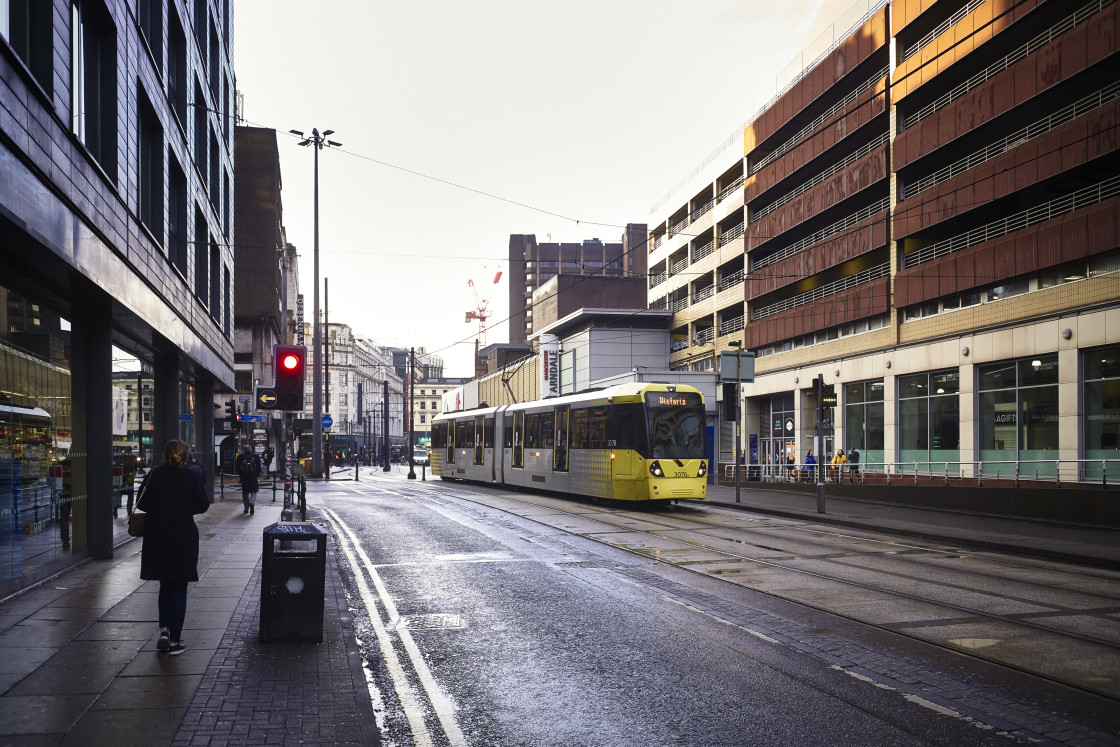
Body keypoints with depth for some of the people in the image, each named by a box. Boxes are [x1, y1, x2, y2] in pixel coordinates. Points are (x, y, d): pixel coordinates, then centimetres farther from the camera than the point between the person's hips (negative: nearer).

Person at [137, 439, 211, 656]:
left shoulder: (154, 474, -3)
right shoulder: (191, 476, -8)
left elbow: (142, 504, -2)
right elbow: (203, 505, -5)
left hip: (157, 539, 2)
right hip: (184, 538, -2)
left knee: (165, 585, 20)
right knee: (179, 589, 6)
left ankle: (164, 630, 8)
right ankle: (175, 641, 6)